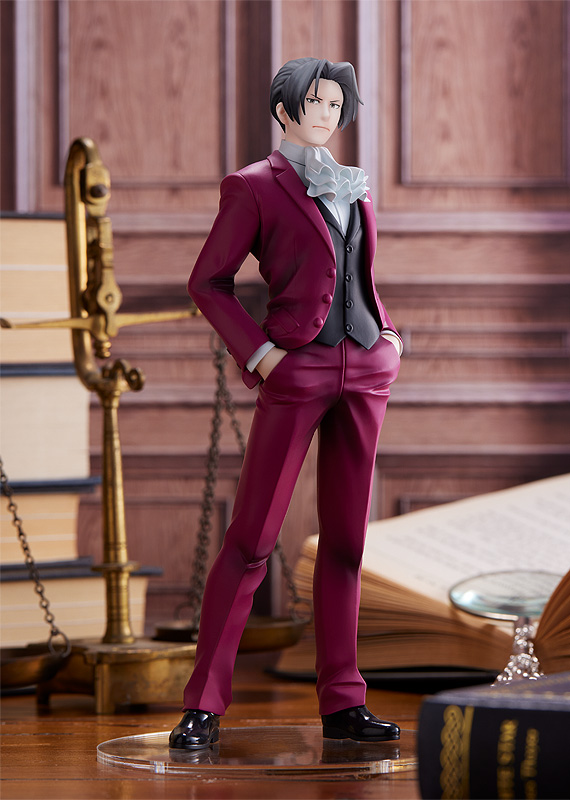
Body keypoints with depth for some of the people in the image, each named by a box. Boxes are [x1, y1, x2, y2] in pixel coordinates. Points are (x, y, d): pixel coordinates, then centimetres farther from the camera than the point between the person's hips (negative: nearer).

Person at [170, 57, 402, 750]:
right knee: (251, 538, -7)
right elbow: (207, 281, -2)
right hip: (295, 374, -6)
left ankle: (341, 703, 8)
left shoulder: (352, 188, 17)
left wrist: (387, 333, 12)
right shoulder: (255, 187, -1)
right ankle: (204, 706, -4)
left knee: (345, 539, 5)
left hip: (365, 369, 6)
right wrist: (256, 352, -12)